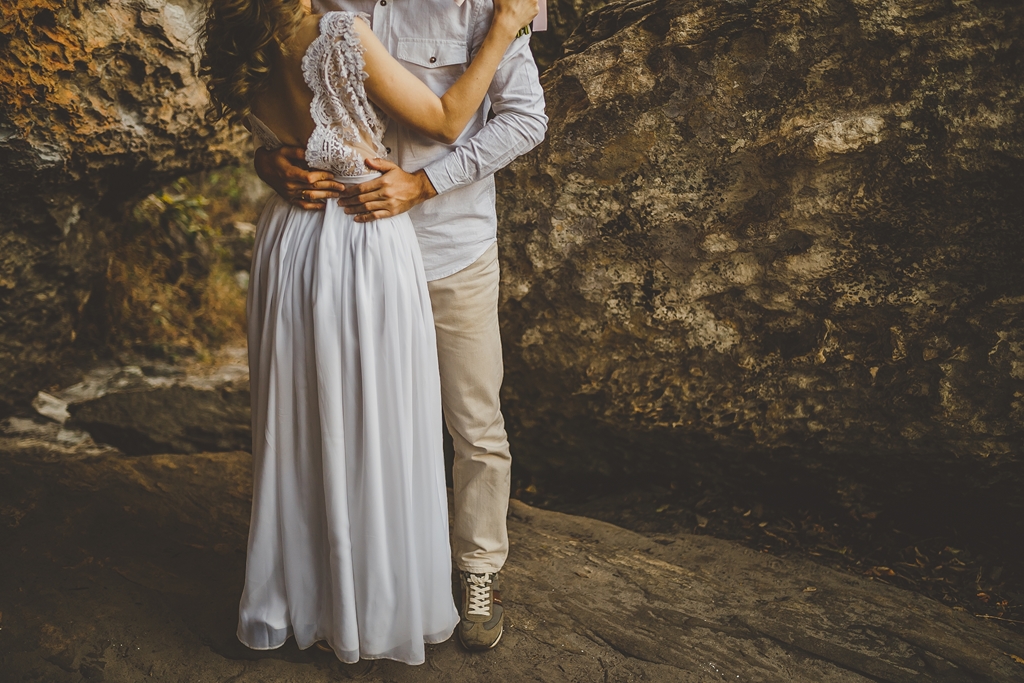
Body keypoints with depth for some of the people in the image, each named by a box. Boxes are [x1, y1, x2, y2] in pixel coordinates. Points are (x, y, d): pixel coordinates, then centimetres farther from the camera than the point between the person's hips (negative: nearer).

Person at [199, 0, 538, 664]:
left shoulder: (245, 56, 0)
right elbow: (446, 121, -11)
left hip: (289, 247, 6)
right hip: (370, 245, -6)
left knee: (296, 434, 18)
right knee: (378, 439, 8)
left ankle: (286, 604, 34)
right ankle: (383, 610, 24)